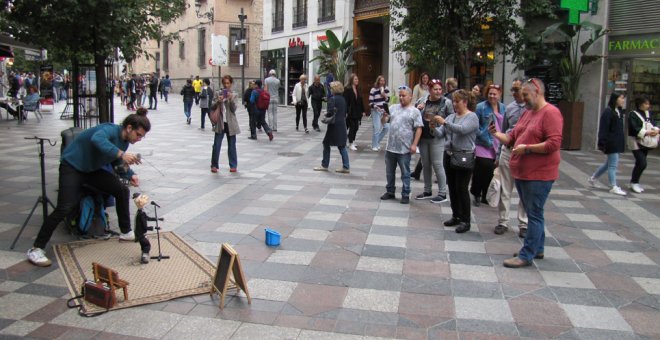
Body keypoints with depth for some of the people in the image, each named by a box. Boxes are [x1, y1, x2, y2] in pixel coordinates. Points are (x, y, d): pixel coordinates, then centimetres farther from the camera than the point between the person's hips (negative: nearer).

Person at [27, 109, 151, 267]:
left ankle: (126, 232, 16)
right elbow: (97, 139, -50)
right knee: (65, 208, -18)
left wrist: (130, 175, -1)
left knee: (122, 191, 1)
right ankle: (36, 249, -9)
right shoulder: (110, 129, -26)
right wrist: (121, 154, -60)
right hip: (72, 166, -8)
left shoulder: (125, 141, -1)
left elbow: (118, 162, 16)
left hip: (93, 170, 8)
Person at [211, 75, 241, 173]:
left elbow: (234, 109, -8)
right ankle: (214, 165, 9)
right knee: (216, 145, -2)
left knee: (231, 145, 7)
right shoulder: (218, 94, 4)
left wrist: (230, 99, -23)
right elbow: (212, 108, 1)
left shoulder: (233, 95, 2)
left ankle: (233, 165, 16)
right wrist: (218, 101, -18)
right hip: (220, 123, 1)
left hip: (230, 123, -1)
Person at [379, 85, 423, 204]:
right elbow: (384, 121, 13)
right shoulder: (393, 107, 10)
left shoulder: (415, 111, -4)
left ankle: (405, 195, 13)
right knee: (389, 172, 16)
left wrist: (414, 144, -14)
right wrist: (384, 116, -10)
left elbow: (419, 129, -8)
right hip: (390, 147, 5)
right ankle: (390, 191, 29)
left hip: (405, 149, -5)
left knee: (405, 173, 4)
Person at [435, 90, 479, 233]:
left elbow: (462, 129, -26)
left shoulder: (472, 117, -7)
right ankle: (456, 216, 25)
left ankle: (465, 221, 5)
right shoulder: (452, 116, 10)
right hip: (449, 155, 7)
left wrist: (444, 122, -28)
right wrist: (435, 126, -7)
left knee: (461, 189, -4)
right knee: (452, 188, 12)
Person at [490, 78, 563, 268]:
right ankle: (537, 249, 29)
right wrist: (496, 134, 2)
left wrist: (527, 148, -19)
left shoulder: (550, 113, -12)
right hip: (521, 173, 9)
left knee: (534, 215, -3)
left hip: (538, 175, -9)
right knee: (533, 213, 17)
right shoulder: (527, 113, 16)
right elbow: (512, 138, 18)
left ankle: (527, 255, 1)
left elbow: (554, 143, -21)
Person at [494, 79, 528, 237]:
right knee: (505, 189, 9)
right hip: (507, 150, 4)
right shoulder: (509, 108, 7)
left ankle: (523, 224, 19)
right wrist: (499, 155, 16)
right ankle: (503, 221, 20)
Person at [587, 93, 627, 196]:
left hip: (617, 143, 9)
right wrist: (603, 144, -19)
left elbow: (619, 129, 18)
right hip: (611, 143, -9)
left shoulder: (618, 112, 12)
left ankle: (593, 178, 30)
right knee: (613, 165, -3)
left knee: (609, 163, 17)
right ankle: (613, 187, 4)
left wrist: (622, 142, 16)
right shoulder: (608, 111, -14)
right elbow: (603, 129, -16)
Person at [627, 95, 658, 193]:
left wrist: (655, 130, -11)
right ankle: (634, 182, 2)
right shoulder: (633, 114, -10)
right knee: (642, 164, -13)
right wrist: (647, 132, -24)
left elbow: (653, 124, 10)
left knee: (639, 164, 10)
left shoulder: (648, 113, 11)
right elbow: (635, 129, -18)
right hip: (636, 142, -7)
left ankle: (634, 183, 20)